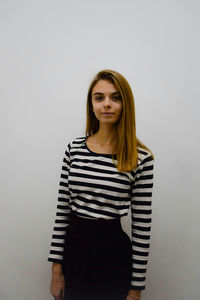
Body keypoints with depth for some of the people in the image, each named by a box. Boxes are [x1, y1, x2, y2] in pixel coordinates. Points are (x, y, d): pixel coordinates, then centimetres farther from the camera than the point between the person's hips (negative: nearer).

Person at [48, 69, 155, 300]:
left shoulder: (141, 158, -12)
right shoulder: (74, 148, -3)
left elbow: (142, 227, -8)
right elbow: (62, 209, 0)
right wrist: (56, 269, 1)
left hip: (113, 253, -2)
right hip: (74, 247, 3)